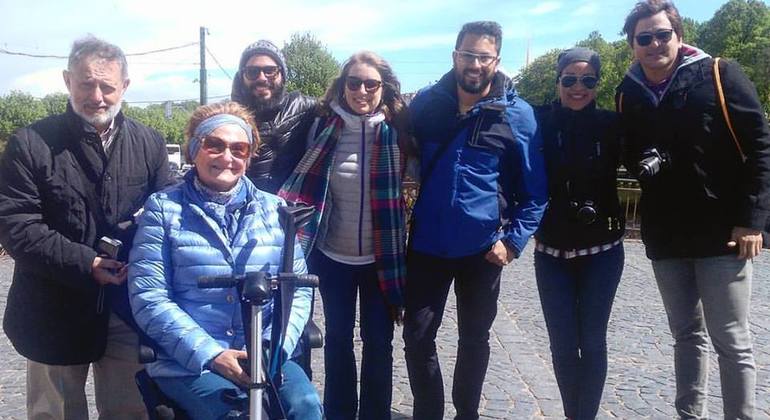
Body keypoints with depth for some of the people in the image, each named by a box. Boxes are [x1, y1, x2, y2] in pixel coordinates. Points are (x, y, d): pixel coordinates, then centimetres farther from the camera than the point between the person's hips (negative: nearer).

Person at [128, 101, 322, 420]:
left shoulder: (273, 209, 10)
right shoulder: (163, 208, 2)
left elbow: (298, 289, 6)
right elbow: (148, 298, -7)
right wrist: (211, 354, -16)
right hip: (187, 360, -2)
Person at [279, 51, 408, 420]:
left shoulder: (396, 128, -7)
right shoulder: (324, 126, -4)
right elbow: (304, 186, 4)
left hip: (380, 259, -1)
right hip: (333, 256, 1)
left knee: (378, 342, 10)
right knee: (338, 338, 15)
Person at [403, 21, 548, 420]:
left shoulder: (518, 114, -6)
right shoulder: (426, 102, 0)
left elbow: (535, 191, -2)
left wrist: (513, 240, -10)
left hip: (483, 248, -1)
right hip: (427, 245, 1)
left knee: (474, 338, 15)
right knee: (417, 337, 5)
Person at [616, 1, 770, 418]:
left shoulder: (719, 76, -6)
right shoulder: (628, 94, 5)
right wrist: (642, 165, -8)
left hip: (722, 233, -4)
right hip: (664, 237, 4)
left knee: (731, 341, 3)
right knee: (687, 335, 15)